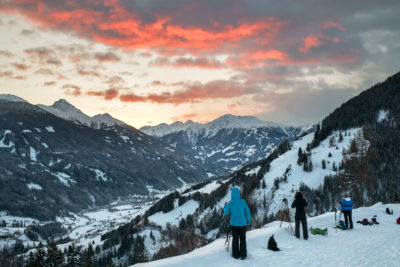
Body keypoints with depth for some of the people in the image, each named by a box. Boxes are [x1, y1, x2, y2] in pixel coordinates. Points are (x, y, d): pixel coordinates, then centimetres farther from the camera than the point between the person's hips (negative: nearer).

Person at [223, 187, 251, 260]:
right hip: (242, 223, 0)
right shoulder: (243, 201, -6)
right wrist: (249, 220, 15)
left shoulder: (230, 203, -8)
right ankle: (243, 255, 6)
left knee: (235, 239, 12)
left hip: (233, 224, 0)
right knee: (242, 239, 11)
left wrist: (225, 206, 18)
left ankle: (236, 255, 14)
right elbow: (247, 211, -1)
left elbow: (226, 213, 0)